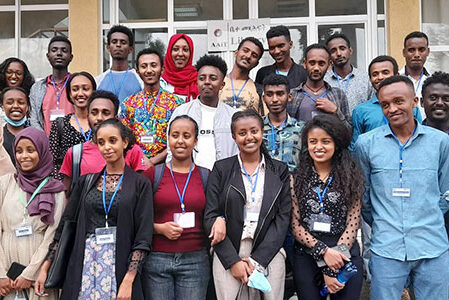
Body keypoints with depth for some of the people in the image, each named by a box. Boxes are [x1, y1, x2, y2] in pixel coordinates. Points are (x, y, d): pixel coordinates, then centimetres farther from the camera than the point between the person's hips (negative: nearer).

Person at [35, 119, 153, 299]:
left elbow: (143, 237, -7)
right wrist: (44, 269, 4)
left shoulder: (140, 184, -3)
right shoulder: (86, 182, 8)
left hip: (121, 264, -2)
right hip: (84, 264, 3)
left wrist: (129, 280, -14)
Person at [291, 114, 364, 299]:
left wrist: (332, 269, -11)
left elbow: (352, 224, -6)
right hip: (306, 258, 1)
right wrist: (323, 251, -15)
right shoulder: (297, 179, 3)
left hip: (345, 256, -1)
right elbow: (295, 224, -1)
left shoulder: (351, 177, 0)